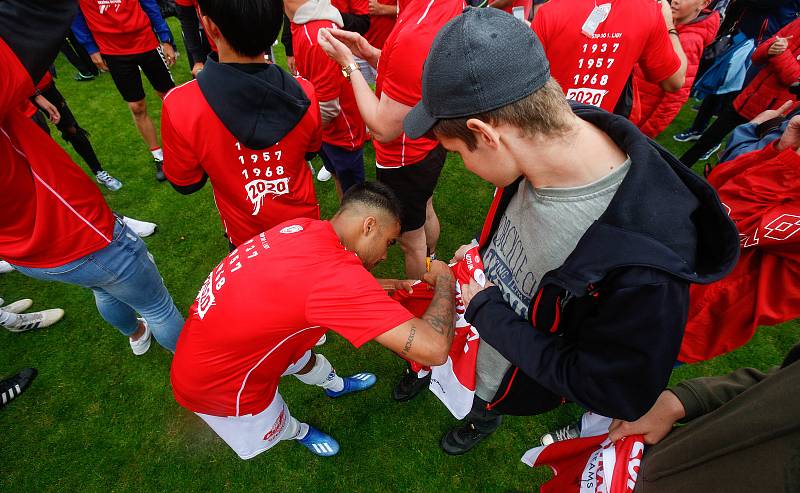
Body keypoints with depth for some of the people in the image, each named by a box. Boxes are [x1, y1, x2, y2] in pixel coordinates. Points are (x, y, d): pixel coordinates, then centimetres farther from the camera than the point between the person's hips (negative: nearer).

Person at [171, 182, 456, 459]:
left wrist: (385, 287, 5)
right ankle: (301, 432, 58)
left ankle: (336, 385, 61)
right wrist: (444, 281, -19)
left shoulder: (300, 227, -12)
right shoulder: (336, 272, -37)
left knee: (303, 359, 31)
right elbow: (434, 349, -38)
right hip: (219, 385, -7)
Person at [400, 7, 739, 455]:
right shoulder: (562, 130, -22)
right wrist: (485, 250, -11)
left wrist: (486, 310, -28)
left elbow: (619, 396, -28)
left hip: (515, 376, -3)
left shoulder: (642, 269, -44)